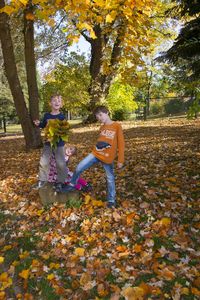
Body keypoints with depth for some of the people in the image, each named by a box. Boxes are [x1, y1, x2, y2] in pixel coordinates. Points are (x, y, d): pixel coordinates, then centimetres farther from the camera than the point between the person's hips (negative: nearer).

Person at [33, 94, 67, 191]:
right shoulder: (46, 115, 1)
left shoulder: (62, 116, -8)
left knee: (61, 164, -1)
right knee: (43, 162, 8)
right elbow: (43, 125, 18)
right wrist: (38, 124, -2)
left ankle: (60, 182, 17)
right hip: (48, 143, 3)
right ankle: (42, 180, 27)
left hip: (59, 144, -3)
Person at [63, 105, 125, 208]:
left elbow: (121, 144, -11)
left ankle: (111, 200, 24)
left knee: (110, 179, 7)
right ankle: (72, 184, 22)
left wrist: (120, 160, -13)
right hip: (95, 154, 5)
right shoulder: (102, 127, 8)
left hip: (107, 158, -5)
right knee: (79, 168, -1)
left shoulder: (117, 126, -10)